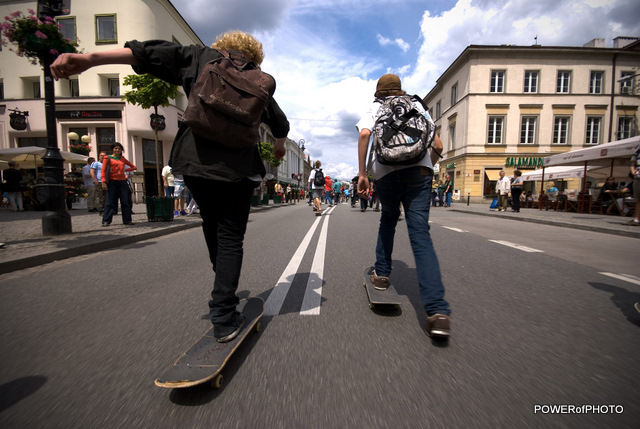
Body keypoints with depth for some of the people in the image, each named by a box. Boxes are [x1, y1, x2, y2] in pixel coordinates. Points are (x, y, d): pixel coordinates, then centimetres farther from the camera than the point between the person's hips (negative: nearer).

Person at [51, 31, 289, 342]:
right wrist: (279, 146, 46)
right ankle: (223, 316, -1)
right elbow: (280, 123, 26)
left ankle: (225, 290, 37)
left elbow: (154, 53, -1)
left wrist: (89, 59, -10)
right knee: (230, 237, 3)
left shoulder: (201, 57, 15)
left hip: (195, 160, 1)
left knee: (212, 225, 20)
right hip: (238, 166, -1)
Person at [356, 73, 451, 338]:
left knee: (388, 219, 25)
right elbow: (438, 146, 19)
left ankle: (382, 273, 25)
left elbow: (364, 134, -2)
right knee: (420, 235, -7)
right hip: (420, 170, 1)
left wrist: (362, 174, -2)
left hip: (386, 172, -1)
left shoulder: (376, 109, 21)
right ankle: (437, 311, -17)